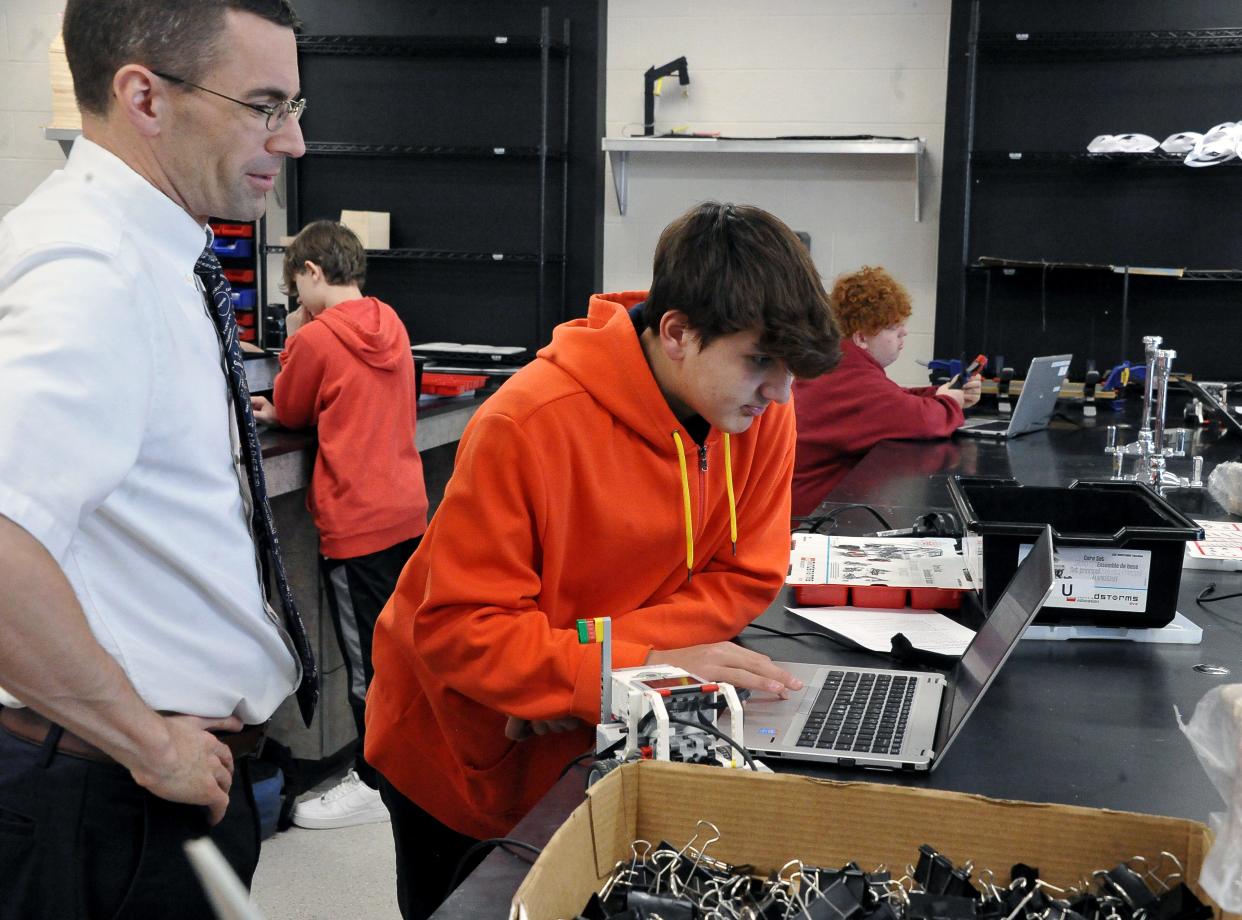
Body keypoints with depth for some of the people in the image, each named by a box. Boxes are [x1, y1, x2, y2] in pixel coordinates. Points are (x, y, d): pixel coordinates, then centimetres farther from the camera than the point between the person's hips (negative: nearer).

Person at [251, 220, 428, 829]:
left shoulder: (317, 338, -15)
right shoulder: (390, 323, 8)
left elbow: (290, 413, 2)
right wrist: (282, 408, 15)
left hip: (356, 523, -8)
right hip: (407, 511, 8)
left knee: (366, 659, 2)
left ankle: (373, 784, 12)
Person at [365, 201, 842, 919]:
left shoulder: (761, 414, -14)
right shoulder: (531, 424, -30)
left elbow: (746, 579, -10)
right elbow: (458, 628, -27)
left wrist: (596, 653, -24)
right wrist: (639, 667, -37)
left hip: (592, 749, 4)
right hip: (464, 754, -4)